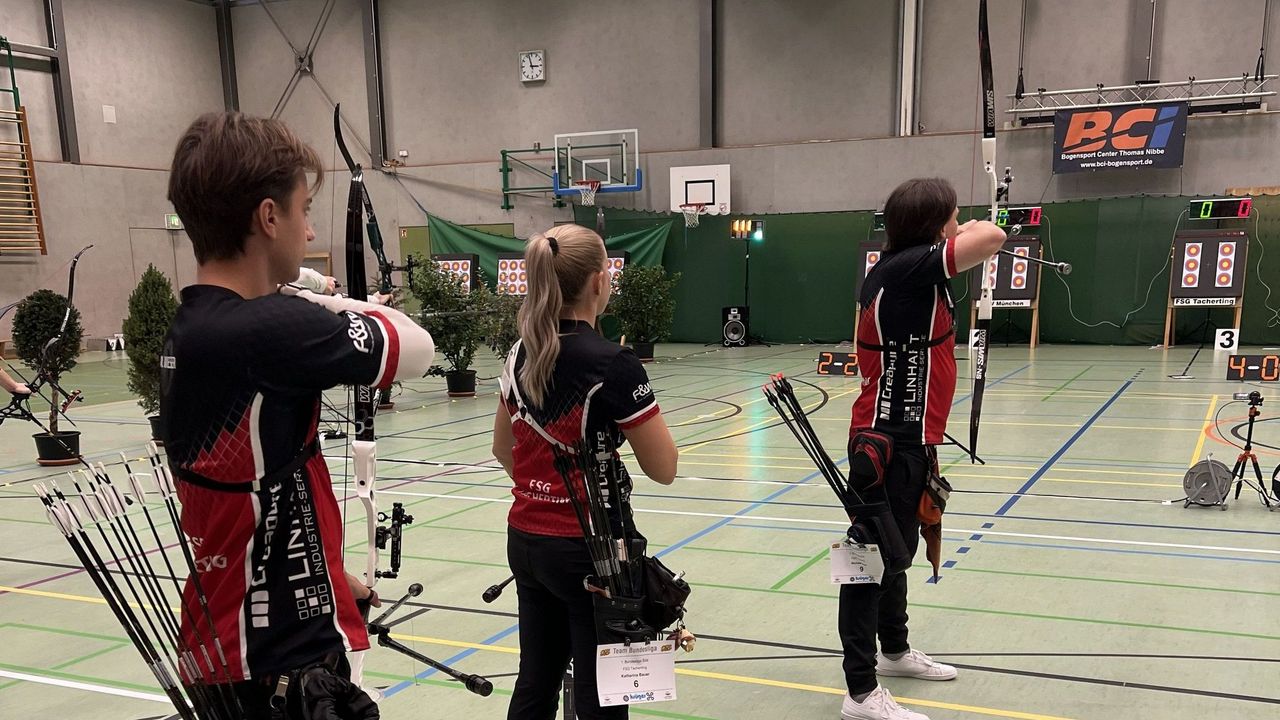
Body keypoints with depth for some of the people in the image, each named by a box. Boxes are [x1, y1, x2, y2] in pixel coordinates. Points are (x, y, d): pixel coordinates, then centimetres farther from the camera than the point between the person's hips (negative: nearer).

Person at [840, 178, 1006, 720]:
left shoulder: (900, 270, 10)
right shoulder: (908, 267, -19)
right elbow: (993, 238, -27)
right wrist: (968, 230, -6)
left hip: (900, 434, 10)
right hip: (890, 440, -10)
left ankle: (894, 650, 40)